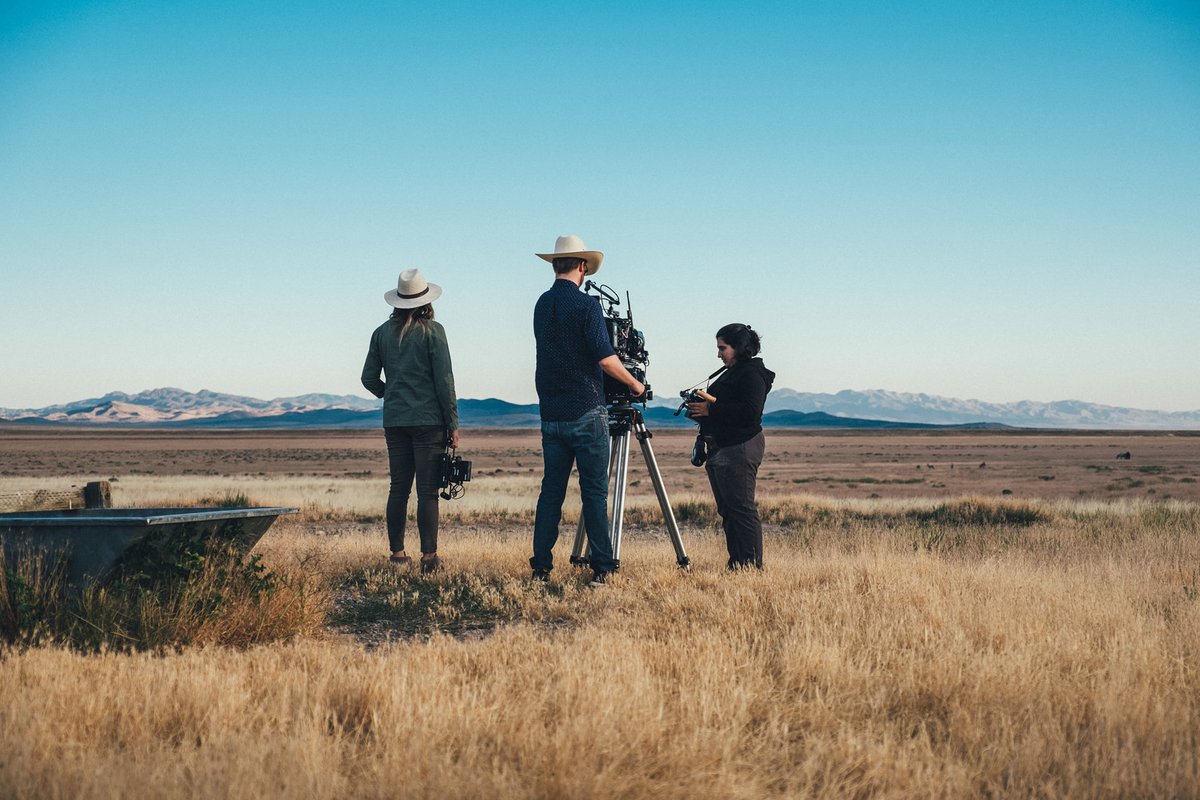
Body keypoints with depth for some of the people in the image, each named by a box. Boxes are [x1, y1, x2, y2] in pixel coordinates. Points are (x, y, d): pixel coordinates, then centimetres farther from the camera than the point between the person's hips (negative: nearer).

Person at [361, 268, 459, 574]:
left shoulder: (382, 332, 6)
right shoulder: (432, 331, -7)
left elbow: (369, 379, 9)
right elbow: (444, 380, -9)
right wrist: (453, 423, -3)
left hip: (394, 421, 4)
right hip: (428, 420, -4)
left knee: (398, 487, 11)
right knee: (427, 491, -3)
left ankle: (397, 552, 15)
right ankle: (429, 556, -5)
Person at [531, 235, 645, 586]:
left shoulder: (541, 305, 10)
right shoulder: (586, 305, -11)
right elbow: (605, 358, -17)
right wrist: (634, 384, -1)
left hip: (551, 415, 6)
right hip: (585, 413, -6)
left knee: (551, 489, 8)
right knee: (594, 491, -2)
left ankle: (541, 566, 6)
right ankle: (601, 567, -3)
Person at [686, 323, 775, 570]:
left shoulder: (752, 374, -10)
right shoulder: (730, 373, 21)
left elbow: (750, 411, -21)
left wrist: (711, 409, -18)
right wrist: (699, 410, 7)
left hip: (740, 449, -10)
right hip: (721, 450, 10)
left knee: (742, 508, -11)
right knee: (727, 510, 9)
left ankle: (751, 565, -10)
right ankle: (735, 563, 12)